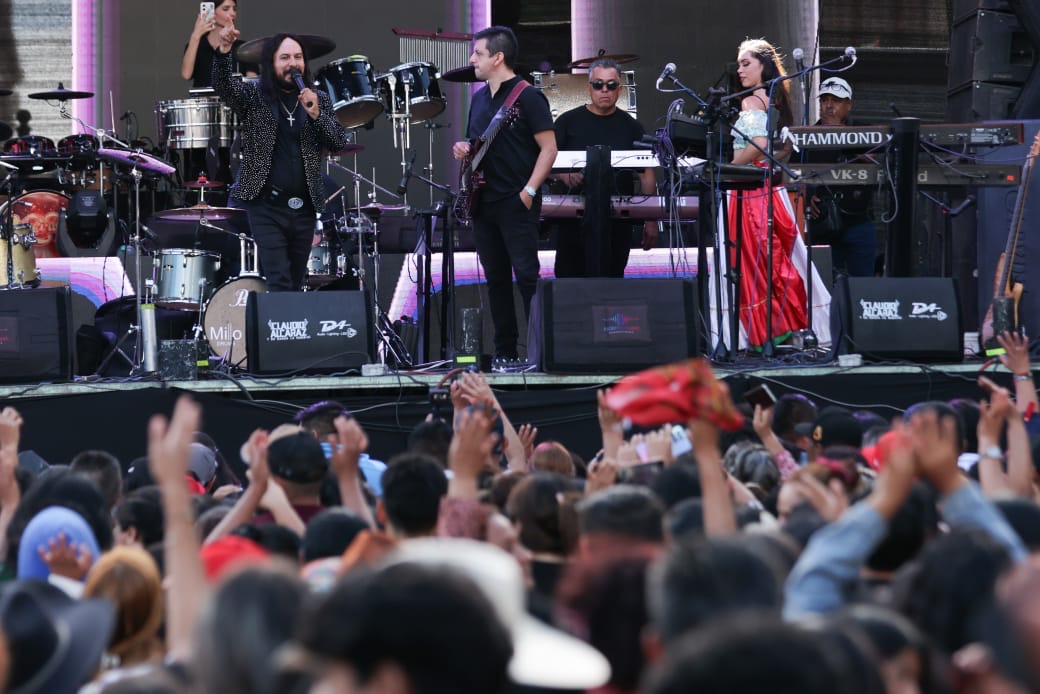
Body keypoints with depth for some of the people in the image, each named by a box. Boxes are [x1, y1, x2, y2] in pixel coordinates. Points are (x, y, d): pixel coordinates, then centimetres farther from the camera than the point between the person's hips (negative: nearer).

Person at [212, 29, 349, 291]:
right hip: (262, 205, -4)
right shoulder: (254, 97, 1)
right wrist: (224, 51, -35)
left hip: (303, 209, 4)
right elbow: (223, 86, -17)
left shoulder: (319, 100, 11)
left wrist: (316, 114, -14)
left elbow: (339, 142, 3)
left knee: (295, 283, 10)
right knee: (278, 284, -14)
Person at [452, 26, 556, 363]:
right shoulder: (479, 98, 16)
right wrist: (464, 149, 4)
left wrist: (529, 190, -17)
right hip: (484, 202, 8)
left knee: (527, 276, -11)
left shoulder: (527, 97, -8)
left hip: (517, 203, -8)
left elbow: (549, 148, -10)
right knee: (496, 279, 9)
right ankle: (505, 351, 13)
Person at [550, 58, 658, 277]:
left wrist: (650, 222, 1)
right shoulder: (569, 122, 6)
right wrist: (564, 175, -20)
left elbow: (647, 175, 8)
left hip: (618, 222, 0)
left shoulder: (630, 127, 9)